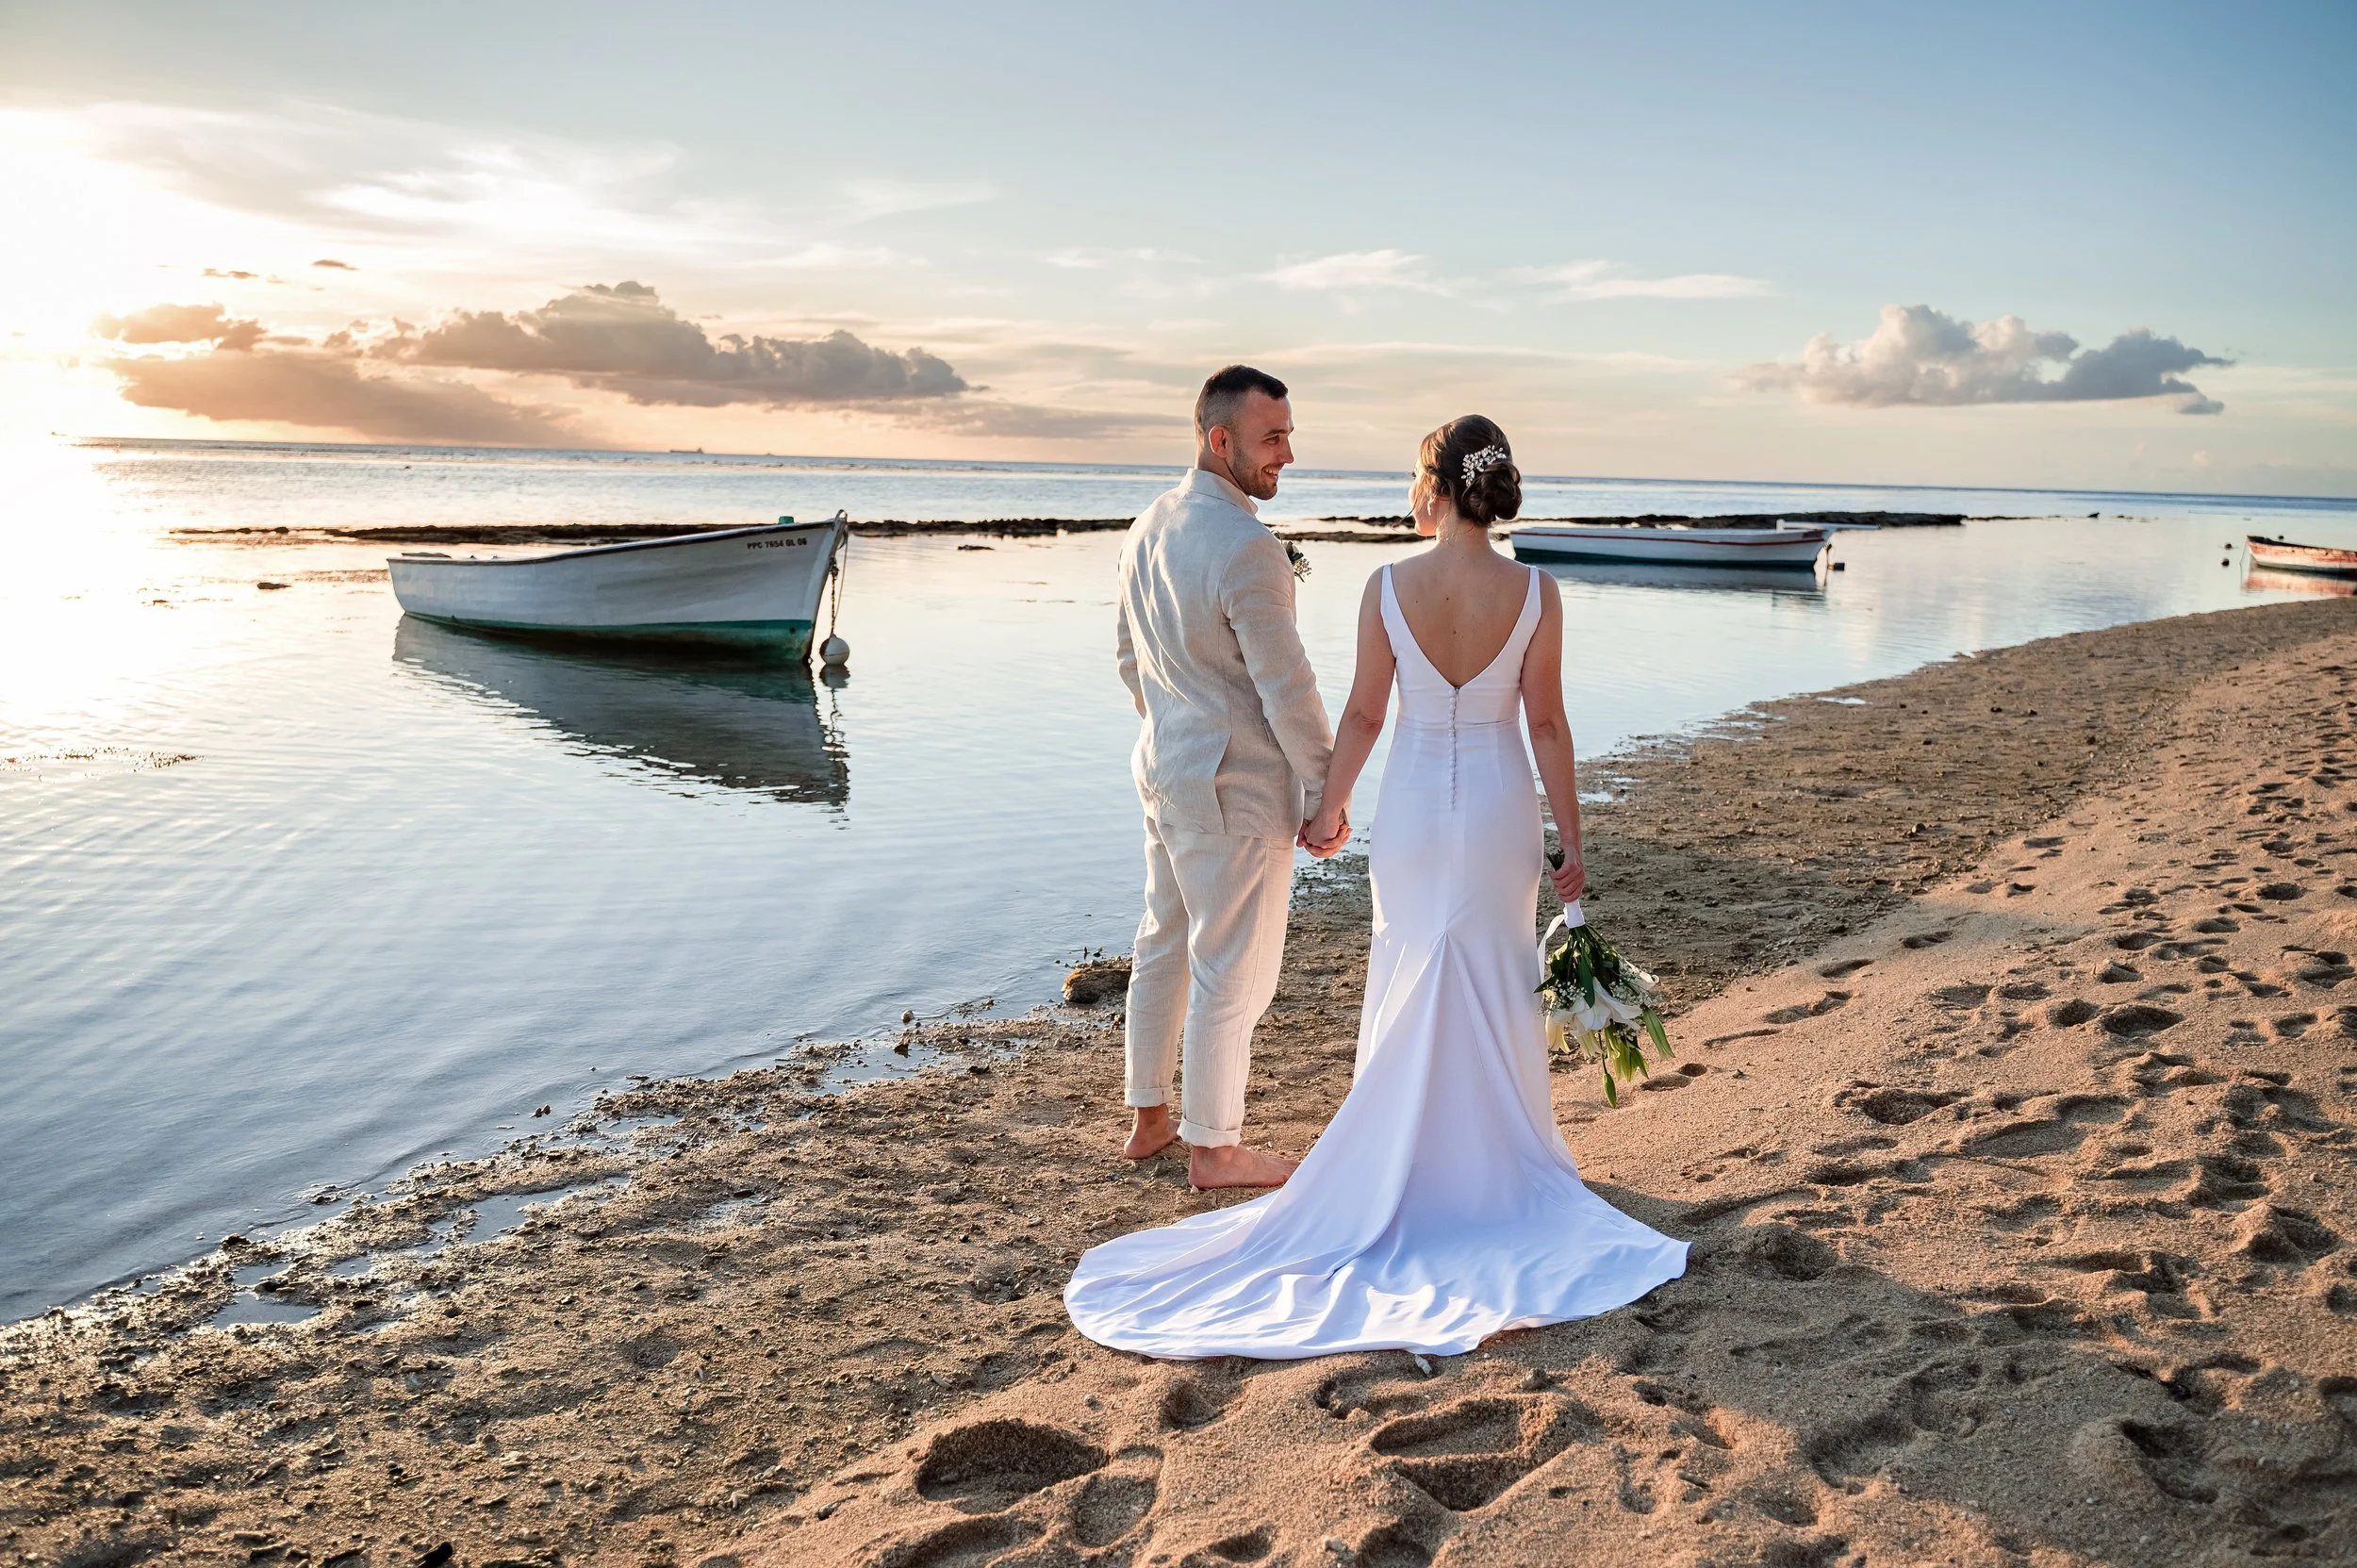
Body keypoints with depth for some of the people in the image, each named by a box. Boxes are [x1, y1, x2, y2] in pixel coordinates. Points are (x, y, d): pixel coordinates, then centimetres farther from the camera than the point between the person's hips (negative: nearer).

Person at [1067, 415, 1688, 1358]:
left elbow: (1363, 716, -7)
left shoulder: (1389, 587, -13)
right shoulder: (1535, 593, -12)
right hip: (1499, 811, 0)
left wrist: (1328, 809, 8)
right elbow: (1547, 726, -8)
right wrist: (1571, 840, 2)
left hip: (1413, 807, 0)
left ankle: (1405, 1161, 24)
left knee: (1408, 988, 16)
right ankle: (1493, 1163, 25)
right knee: (1496, 991, 14)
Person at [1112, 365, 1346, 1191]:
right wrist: (1326, 794, -12)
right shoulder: (1247, 548, -23)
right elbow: (1286, 687, -21)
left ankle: (1149, 1116, 33)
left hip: (1163, 767, 9)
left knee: (1165, 944, 20)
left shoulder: (1148, 526, 5)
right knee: (1231, 971, 4)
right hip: (1237, 788, -9)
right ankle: (1213, 1147, 17)